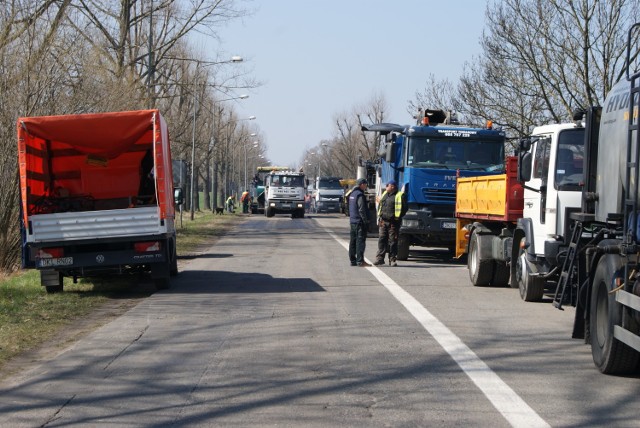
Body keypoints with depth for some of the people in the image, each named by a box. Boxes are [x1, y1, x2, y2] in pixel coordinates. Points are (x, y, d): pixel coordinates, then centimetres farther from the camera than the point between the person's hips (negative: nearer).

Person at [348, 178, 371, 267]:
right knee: (360, 241, -9)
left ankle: (352, 260, 15)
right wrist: (366, 221, -17)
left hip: (352, 221, 9)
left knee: (353, 241, 11)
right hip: (360, 221, -9)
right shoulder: (360, 195, -15)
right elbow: (362, 210, -19)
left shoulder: (352, 194, 15)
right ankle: (360, 261, -12)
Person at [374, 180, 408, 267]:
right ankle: (380, 258, 2)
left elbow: (404, 208, -6)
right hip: (383, 221, 5)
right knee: (382, 240, 0)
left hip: (393, 223, -5)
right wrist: (380, 215, 13)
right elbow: (380, 205, 26)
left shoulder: (400, 196, -3)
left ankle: (392, 259, 5)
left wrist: (397, 217, -12)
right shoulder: (384, 194, 18)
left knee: (393, 241, -1)